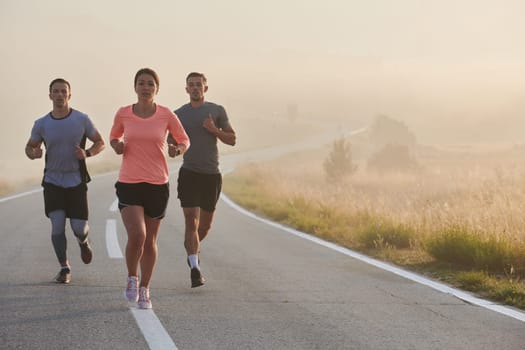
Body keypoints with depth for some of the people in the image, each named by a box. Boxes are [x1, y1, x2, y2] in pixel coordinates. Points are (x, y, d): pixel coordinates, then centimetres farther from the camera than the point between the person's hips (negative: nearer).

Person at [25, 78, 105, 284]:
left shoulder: (82, 120, -4)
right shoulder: (41, 124, -1)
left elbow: (100, 143, 6)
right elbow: (29, 147, 11)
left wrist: (87, 153, -15)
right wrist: (34, 153, -14)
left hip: (76, 182, -1)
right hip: (52, 182, 1)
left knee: (79, 228, -3)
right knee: (57, 225, -10)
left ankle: (83, 242, 35)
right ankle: (64, 268, 5)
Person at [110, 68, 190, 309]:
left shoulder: (166, 115, -2)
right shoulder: (123, 114, -1)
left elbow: (185, 140, 10)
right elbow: (114, 136, 18)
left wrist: (178, 149, -13)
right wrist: (116, 145, -5)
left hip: (157, 184, 1)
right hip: (129, 183, -1)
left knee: (150, 241, 9)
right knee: (136, 235, -20)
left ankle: (144, 291, 26)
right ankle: (132, 278, 8)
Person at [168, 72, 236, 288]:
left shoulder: (217, 111, 6)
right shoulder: (179, 114, 6)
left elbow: (232, 140, 5)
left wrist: (215, 130, -12)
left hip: (212, 174, 2)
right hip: (189, 173, -1)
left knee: (205, 224, 11)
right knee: (191, 221, -13)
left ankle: (193, 249, 42)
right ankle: (195, 269, -17)